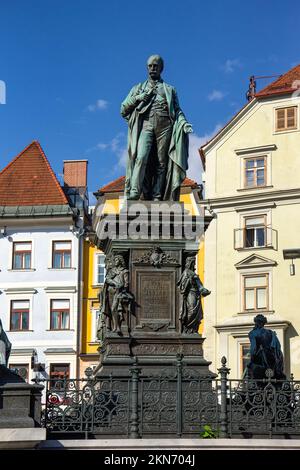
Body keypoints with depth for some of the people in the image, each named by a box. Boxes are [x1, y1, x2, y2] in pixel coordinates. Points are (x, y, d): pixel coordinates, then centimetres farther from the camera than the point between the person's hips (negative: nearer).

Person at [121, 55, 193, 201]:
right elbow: (123, 109, 18)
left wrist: (183, 122, -4)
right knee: (141, 157, -23)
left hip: (165, 126, 1)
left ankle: (156, 196, -12)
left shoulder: (169, 90, 26)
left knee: (161, 162, -8)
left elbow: (177, 110, 17)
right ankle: (134, 193, -30)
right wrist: (140, 97, 3)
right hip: (146, 124, -1)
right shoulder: (139, 88, 25)